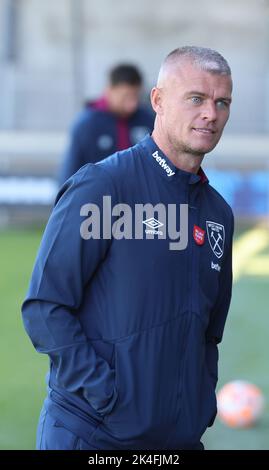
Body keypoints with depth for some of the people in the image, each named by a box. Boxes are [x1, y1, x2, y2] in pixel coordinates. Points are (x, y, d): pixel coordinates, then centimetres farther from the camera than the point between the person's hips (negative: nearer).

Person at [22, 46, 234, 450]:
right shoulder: (100, 185, -9)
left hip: (184, 435, 6)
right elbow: (44, 307, -14)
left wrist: (204, 403, 8)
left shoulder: (219, 213, 12)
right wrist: (108, 397, -18)